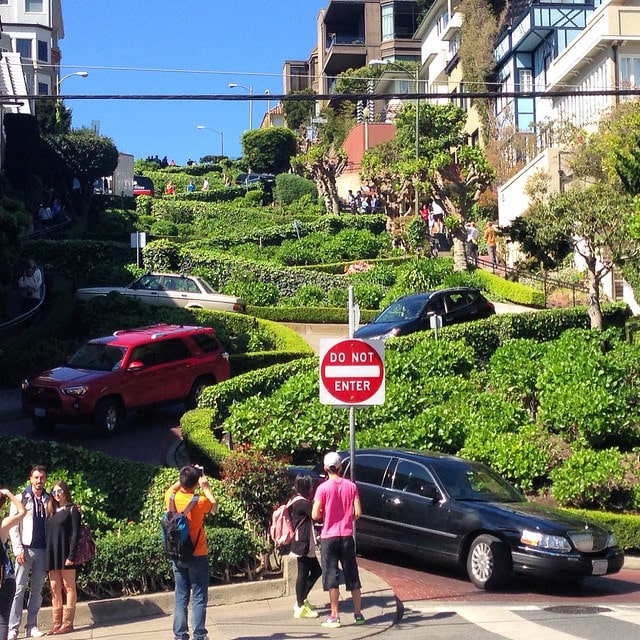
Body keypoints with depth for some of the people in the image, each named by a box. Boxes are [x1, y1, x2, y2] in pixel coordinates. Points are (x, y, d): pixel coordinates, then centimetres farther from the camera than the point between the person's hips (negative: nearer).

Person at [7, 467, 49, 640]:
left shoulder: (48, 500, 10)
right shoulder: (21, 498, 1)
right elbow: (13, 526, -3)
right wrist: (18, 550, -9)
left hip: (42, 550, 4)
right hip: (26, 549, -3)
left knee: (37, 590, 6)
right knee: (19, 589, -5)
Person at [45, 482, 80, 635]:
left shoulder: (72, 509, -1)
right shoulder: (51, 511, 17)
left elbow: (75, 533, -8)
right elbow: (47, 534, 13)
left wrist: (71, 555, -16)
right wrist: (48, 556, 4)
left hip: (65, 554, -6)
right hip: (52, 554, 6)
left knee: (68, 587, -2)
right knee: (54, 588, 5)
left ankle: (67, 623, -1)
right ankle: (57, 623, 7)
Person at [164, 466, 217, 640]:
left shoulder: (171, 498, -6)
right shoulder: (200, 502, -16)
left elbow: (171, 489, 20)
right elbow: (214, 506, 7)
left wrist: (185, 477, 17)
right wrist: (206, 487, 10)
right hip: (197, 556, -4)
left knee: (181, 598, 10)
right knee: (199, 598, 1)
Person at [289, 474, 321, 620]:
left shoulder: (298, 500, 14)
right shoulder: (301, 502, -18)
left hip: (306, 543, 11)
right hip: (303, 544, -11)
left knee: (316, 570, 16)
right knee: (303, 573, -4)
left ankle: (302, 600, 24)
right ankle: (300, 608, 2)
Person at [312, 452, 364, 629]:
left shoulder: (323, 488, -11)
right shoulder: (351, 486, -1)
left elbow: (315, 516, -13)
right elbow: (358, 512, -3)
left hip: (329, 537, -3)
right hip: (347, 536, 3)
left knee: (331, 577, 1)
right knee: (352, 576, 11)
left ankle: (334, 616, 0)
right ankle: (358, 614, 16)